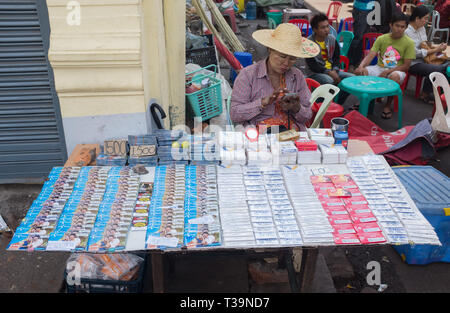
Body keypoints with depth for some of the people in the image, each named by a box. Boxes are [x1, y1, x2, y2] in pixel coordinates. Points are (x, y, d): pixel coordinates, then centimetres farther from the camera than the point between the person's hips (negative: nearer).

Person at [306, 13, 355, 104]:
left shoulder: (332, 39, 8)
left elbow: (337, 58, 13)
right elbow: (312, 65, -15)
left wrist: (335, 70, -8)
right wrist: (328, 72, -22)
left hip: (332, 71, 6)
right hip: (315, 73, -6)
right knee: (329, 80, -37)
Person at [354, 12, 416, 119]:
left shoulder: (409, 43, -5)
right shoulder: (381, 39, 2)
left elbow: (406, 66, -8)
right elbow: (370, 55, -7)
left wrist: (387, 72, -20)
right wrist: (361, 66, -29)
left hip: (396, 71, -3)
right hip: (379, 68, 3)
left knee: (394, 77, -40)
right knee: (359, 71, -23)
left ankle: (387, 105, -17)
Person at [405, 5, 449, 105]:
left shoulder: (422, 28, 10)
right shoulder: (407, 31, -16)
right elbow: (416, 53, -19)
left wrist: (437, 47, 1)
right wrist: (435, 50, -16)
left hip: (423, 59, 8)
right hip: (413, 63, -8)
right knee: (436, 70, -27)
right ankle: (425, 95, -4)